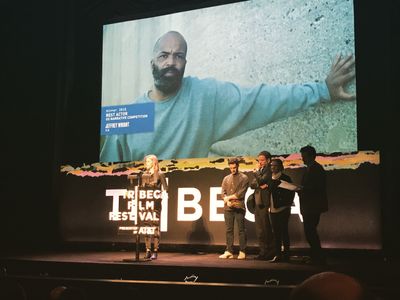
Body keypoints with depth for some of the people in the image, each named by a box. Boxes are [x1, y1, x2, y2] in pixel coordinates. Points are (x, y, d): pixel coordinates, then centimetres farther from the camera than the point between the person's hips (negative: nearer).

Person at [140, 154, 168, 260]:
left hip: (155, 203, -5)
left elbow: (165, 189, -3)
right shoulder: (143, 175, 15)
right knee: (146, 226, 3)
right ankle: (148, 250, 8)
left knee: (155, 226, -5)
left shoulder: (160, 174, 1)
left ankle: (155, 251, -1)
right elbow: (140, 189, 18)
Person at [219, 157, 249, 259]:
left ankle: (242, 252, 2)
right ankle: (229, 252, 8)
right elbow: (223, 192, 8)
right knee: (228, 230, 4)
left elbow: (241, 194, -8)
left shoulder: (244, 178, 2)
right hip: (228, 208, 4)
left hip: (239, 208, -4)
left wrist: (229, 197, -4)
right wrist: (227, 201, -9)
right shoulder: (226, 178, 16)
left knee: (241, 230, -2)